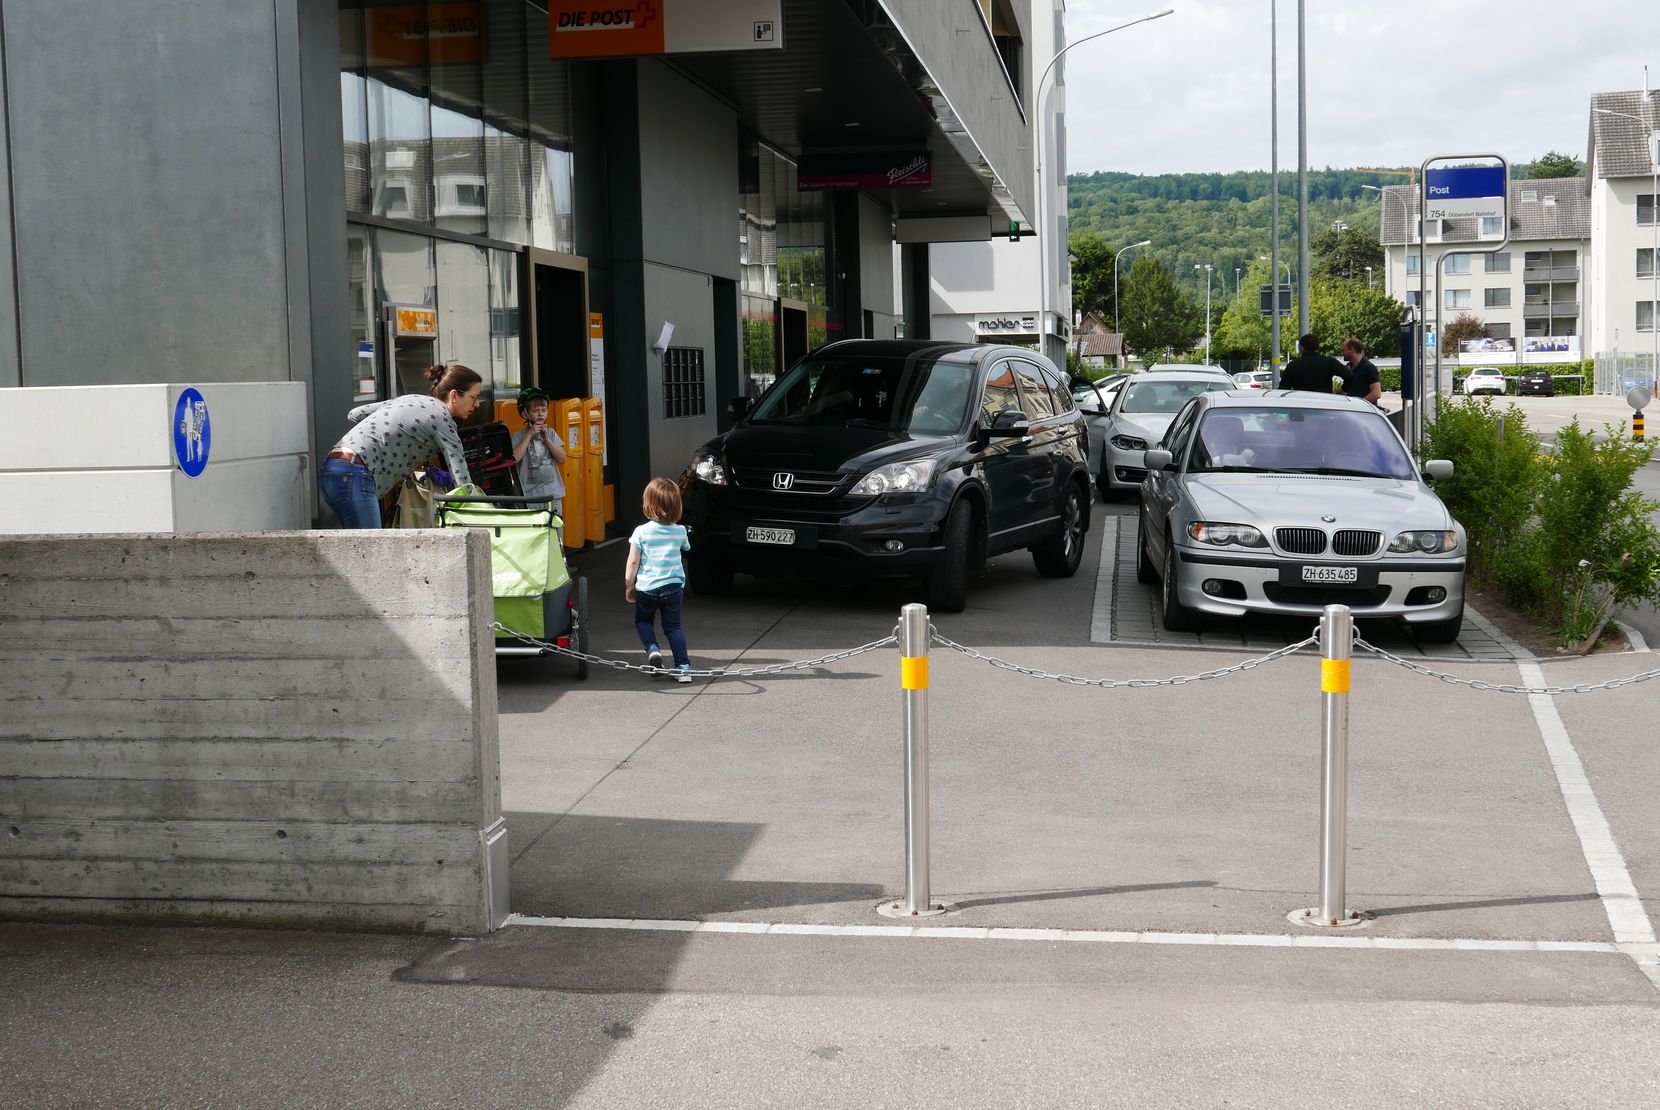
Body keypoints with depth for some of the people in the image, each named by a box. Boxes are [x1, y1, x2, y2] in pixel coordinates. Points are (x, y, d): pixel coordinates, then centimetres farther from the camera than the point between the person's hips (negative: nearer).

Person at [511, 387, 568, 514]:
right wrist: (529, 435, -12)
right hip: (530, 495, -4)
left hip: (553, 494, 4)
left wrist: (546, 439, -7)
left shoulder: (550, 434, 8)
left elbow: (562, 459, 1)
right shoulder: (520, 436, -1)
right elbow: (514, 458, -17)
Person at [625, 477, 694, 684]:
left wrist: (629, 586, 3)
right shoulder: (680, 531, -2)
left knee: (643, 621, 20)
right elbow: (685, 548, 20)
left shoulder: (641, 532, -11)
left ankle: (652, 648, -5)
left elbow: (633, 562, -8)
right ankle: (683, 666, 0)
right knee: (673, 626, 9)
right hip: (674, 585, 2)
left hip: (646, 587, -2)